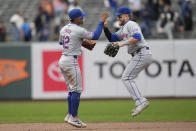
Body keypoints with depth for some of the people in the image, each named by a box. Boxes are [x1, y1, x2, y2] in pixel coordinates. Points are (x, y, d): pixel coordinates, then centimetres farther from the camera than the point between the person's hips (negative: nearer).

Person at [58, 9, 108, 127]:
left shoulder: (64, 29, 11)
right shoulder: (78, 30, -14)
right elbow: (95, 36, -13)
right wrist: (101, 22, -4)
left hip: (62, 60, 9)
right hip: (71, 62, -9)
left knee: (72, 90, 15)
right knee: (76, 90, -5)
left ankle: (70, 115, 16)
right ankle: (74, 117, -7)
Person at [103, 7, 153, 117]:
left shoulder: (131, 24, -5)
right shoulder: (123, 29, 26)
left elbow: (137, 37, -21)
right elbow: (112, 38, 26)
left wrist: (123, 43, -20)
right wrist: (105, 28, 13)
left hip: (142, 54, -10)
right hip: (146, 55, 10)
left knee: (126, 78, -13)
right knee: (128, 78, 14)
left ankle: (141, 102, -22)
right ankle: (140, 103, 8)